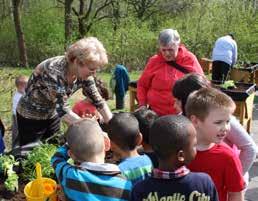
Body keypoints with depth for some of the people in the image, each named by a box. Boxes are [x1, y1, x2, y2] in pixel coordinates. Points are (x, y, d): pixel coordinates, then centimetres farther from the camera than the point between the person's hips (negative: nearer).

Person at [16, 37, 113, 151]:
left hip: (52, 115, 5)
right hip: (31, 117, -5)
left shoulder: (83, 73, -16)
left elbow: (98, 100, -8)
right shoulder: (54, 70, -35)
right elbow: (62, 109, -39)